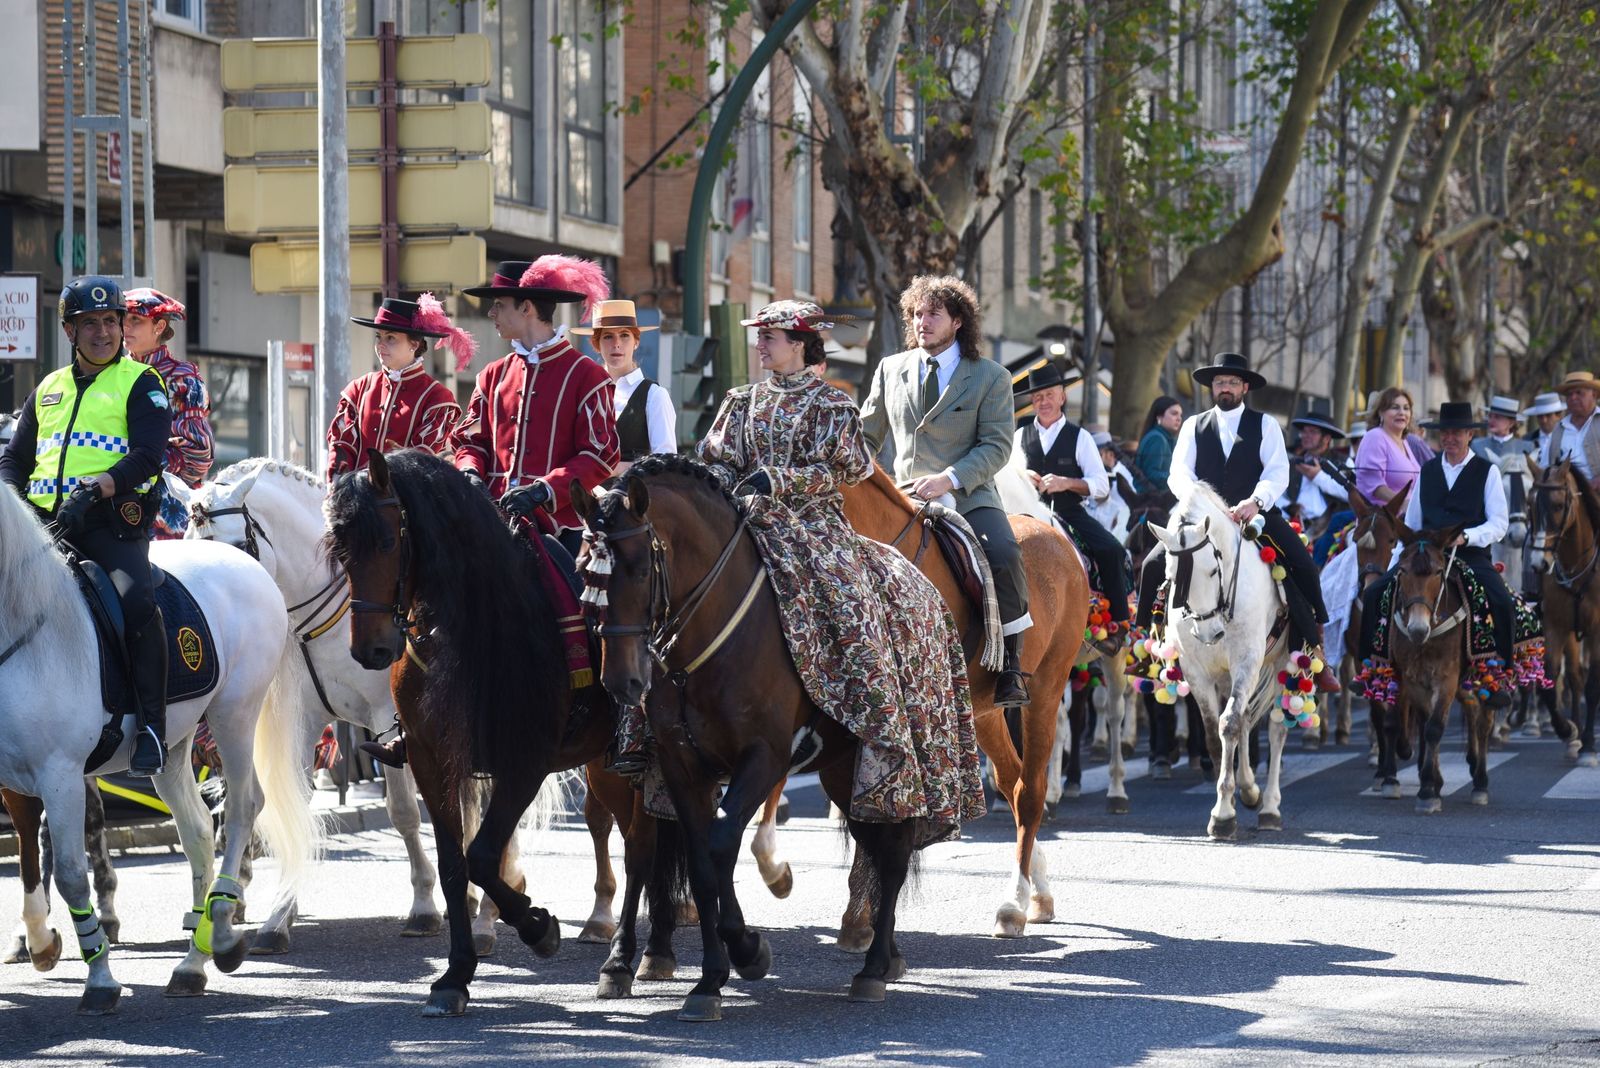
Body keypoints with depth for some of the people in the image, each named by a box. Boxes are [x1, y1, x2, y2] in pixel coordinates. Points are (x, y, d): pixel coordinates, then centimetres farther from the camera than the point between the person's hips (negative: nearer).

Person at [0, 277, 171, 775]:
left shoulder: (140, 384, 7)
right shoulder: (48, 389, 22)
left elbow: (147, 457, -7)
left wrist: (94, 489, -23)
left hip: (112, 521, -5)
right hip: (45, 523, 5)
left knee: (137, 602, -29)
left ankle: (152, 725, -24)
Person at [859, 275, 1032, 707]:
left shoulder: (990, 377, 5)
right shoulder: (890, 370, 15)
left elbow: (996, 445, -3)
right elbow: (866, 436, 23)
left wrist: (948, 479, -17)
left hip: (967, 496, -3)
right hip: (900, 497, 3)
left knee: (1004, 556, -30)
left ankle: (1011, 663, -14)